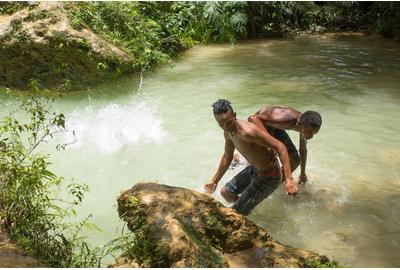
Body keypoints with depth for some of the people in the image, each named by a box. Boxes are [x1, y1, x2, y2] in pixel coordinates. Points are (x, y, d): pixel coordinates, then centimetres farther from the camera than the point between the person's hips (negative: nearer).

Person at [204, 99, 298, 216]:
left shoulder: (248, 131, -33)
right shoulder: (228, 132, -3)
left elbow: (280, 147, -33)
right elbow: (227, 156, 15)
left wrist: (289, 179, -39)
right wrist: (214, 181, 21)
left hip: (268, 176, -8)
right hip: (254, 168, 9)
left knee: (236, 212, -5)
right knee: (225, 193, 21)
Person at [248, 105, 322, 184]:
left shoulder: (305, 123, -21)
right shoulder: (285, 118, -44)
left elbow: (303, 149, -1)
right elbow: (252, 118, -51)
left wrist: (303, 173, 12)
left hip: (275, 127, 6)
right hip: (259, 124, -6)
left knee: (295, 160, 5)